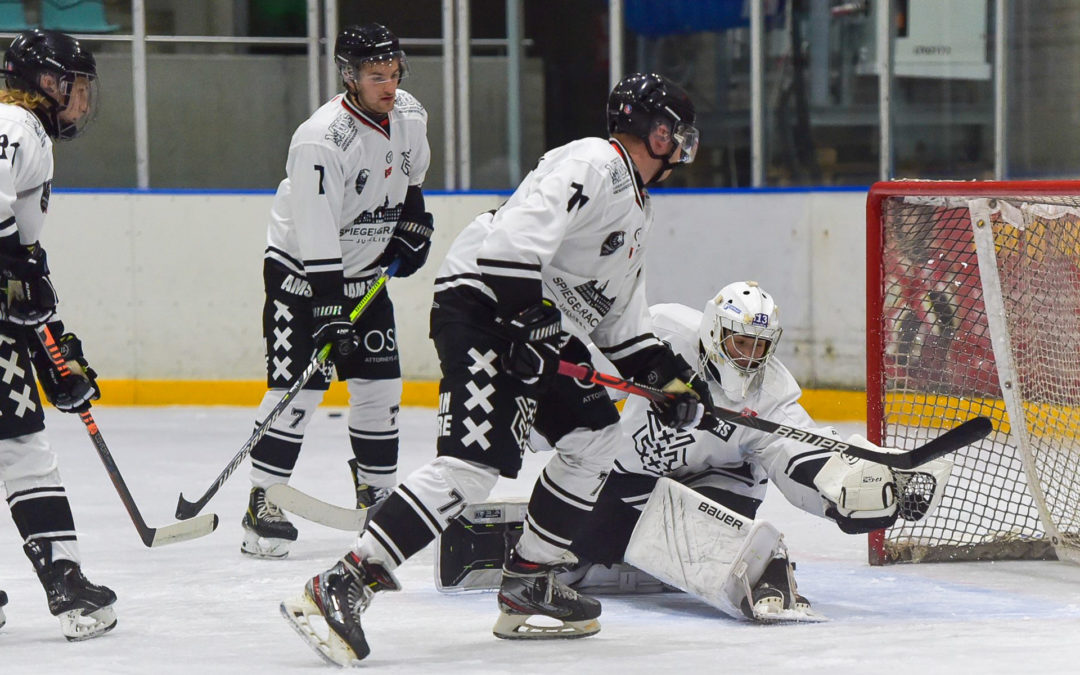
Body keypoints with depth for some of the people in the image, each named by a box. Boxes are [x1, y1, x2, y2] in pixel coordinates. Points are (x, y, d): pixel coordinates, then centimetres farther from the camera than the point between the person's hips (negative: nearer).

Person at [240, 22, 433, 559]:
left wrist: (412, 223, 11)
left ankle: (378, 494, 17)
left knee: (380, 383, 5)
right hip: (301, 271, -7)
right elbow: (316, 238, -29)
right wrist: (330, 315, -31)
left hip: (364, 270, 7)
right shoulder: (322, 140, -28)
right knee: (297, 385, -13)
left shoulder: (409, 116, -5)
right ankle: (263, 505, -7)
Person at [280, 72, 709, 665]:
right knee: (476, 461, -22)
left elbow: (619, 317, 28)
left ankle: (527, 579, 19)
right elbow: (520, 231, -26)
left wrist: (665, 372, 19)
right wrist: (525, 316, -29)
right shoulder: (592, 165, -11)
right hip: (482, 307, -11)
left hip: (537, 324, 11)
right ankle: (342, 586, -28)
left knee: (594, 434, 15)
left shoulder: (635, 209, 23)